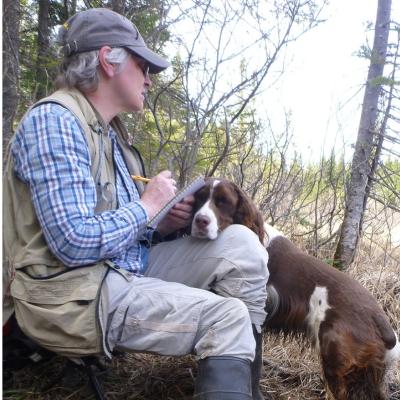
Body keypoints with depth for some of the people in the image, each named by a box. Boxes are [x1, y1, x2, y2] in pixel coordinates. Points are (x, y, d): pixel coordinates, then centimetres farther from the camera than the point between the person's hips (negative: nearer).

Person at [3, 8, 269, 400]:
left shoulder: (109, 131, 15)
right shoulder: (54, 120, -16)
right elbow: (75, 243, -25)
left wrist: (162, 223, -4)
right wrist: (148, 205, -11)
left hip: (131, 265, 9)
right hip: (77, 292, -9)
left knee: (240, 244, -4)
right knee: (227, 318, -18)